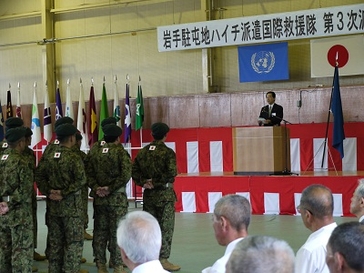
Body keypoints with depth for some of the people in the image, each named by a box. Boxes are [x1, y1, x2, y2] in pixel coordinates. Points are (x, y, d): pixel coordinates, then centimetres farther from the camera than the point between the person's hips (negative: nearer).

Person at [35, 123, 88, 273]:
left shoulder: (48, 157, 3)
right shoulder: (74, 158, -14)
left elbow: (39, 176, 1)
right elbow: (81, 180, -21)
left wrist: (48, 192, -3)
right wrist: (64, 193, -15)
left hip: (52, 204, 6)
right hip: (71, 205, -6)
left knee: (54, 239, 14)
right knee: (74, 240, 5)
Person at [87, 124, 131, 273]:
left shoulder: (95, 153, 9)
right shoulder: (121, 152, -6)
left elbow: (89, 173, 1)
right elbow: (126, 175, -17)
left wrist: (96, 188, -8)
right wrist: (110, 188, -14)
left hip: (99, 198, 4)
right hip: (117, 198, -4)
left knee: (99, 231, 9)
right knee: (117, 232, 1)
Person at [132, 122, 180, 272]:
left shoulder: (142, 152, 6)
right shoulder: (168, 152, -11)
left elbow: (134, 171, 3)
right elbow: (171, 173, -21)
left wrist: (143, 183, -3)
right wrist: (156, 182, -12)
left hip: (148, 194, 5)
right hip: (165, 194, -5)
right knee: (166, 227, 0)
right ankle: (163, 259, 0)